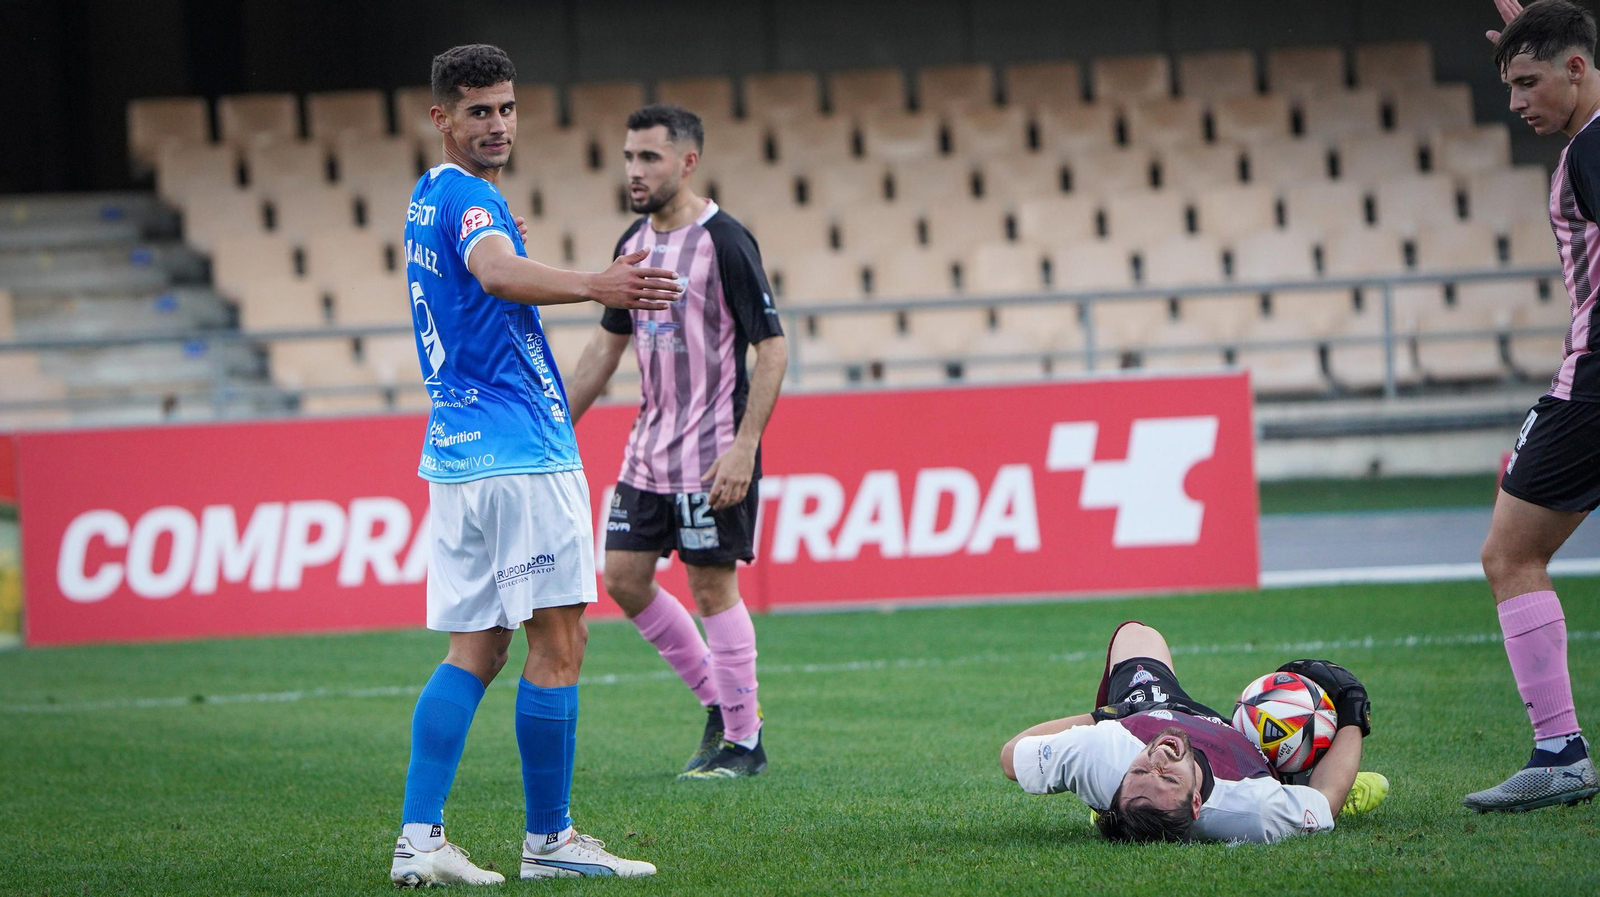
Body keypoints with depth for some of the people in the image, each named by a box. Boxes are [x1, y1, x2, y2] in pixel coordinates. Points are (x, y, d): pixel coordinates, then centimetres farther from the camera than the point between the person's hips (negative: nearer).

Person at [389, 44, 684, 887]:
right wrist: (592, 288, -51)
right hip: (519, 455, -10)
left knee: (474, 650, 8)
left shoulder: (430, 199, 18)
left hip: (456, 455, 10)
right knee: (558, 642, -3)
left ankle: (418, 839, 0)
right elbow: (496, 272, -35)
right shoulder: (469, 197, -13)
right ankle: (548, 840, 1)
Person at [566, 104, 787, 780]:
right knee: (624, 578, 7)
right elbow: (607, 343, 19)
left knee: (713, 587, -3)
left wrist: (744, 447, -21)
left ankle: (744, 742, 7)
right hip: (648, 446, 8)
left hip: (712, 453, -8)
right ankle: (719, 702, 22)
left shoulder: (724, 243, -13)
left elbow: (772, 348, -14)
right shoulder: (634, 244, 9)